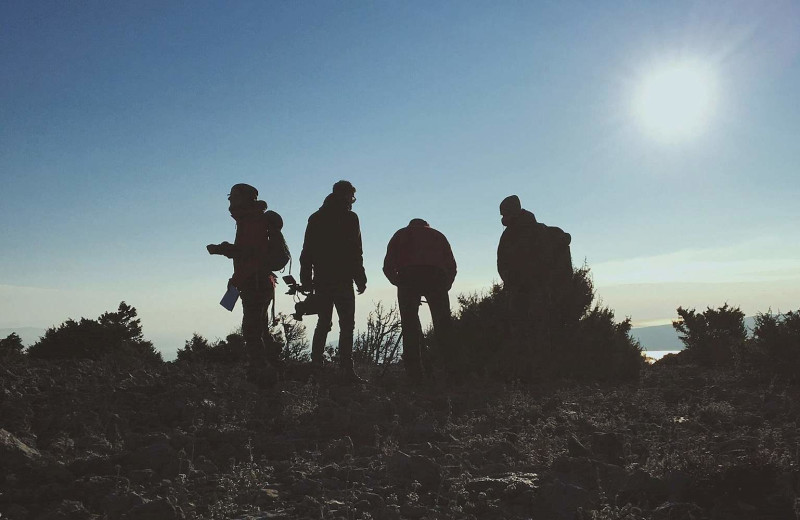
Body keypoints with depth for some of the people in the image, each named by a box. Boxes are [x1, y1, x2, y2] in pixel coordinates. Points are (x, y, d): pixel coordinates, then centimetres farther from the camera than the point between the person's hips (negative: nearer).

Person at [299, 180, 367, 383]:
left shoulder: (315, 218, 13)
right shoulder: (349, 218, -4)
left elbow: (307, 252, 12)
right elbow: (355, 252, -9)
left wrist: (306, 279, 15)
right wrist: (360, 279, -4)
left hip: (321, 280, 6)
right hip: (342, 280, -6)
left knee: (323, 323, 16)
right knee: (346, 324, -4)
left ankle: (315, 364, 13)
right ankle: (347, 370, -11)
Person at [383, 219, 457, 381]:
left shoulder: (401, 234, 29)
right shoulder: (438, 235, 32)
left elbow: (388, 266, 17)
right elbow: (452, 266, 21)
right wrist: (444, 287, 28)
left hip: (408, 276, -1)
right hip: (436, 275, 1)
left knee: (410, 325, 1)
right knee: (442, 325, 6)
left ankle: (415, 376, -5)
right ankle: (453, 370, -1)